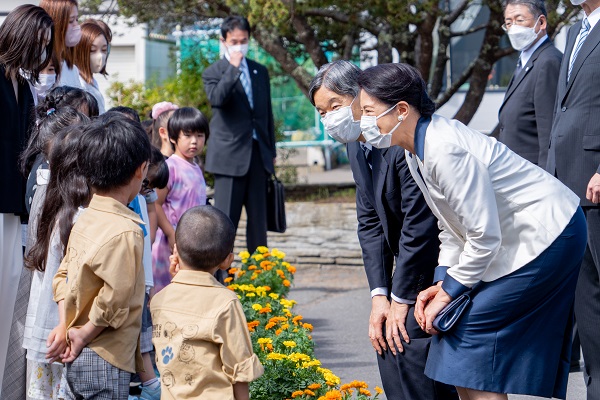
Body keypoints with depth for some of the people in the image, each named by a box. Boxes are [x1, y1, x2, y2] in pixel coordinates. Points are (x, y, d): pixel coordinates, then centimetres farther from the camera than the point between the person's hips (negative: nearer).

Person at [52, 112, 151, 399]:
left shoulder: (85, 219, 3)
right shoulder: (125, 232, -22)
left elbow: (63, 276, 9)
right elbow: (113, 303, -21)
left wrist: (69, 327, 3)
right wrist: (83, 335, -8)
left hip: (77, 357, 8)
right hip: (105, 363, -8)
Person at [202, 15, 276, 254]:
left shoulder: (260, 72, 15)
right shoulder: (213, 73, 1)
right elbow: (216, 99, -21)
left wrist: (271, 152, 16)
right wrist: (233, 67, -18)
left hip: (258, 153, 5)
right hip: (230, 155, -5)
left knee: (258, 220, 8)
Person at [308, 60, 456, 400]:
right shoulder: (357, 145, 5)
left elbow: (419, 223, -24)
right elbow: (370, 223, 5)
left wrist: (401, 299, -17)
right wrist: (380, 295, -3)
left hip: (442, 256, -9)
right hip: (410, 256, 9)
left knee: (408, 343, -17)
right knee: (387, 343, 5)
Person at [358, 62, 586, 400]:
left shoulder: (445, 150, -27)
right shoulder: (417, 149, 4)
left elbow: (484, 236, -24)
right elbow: (451, 225, 12)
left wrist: (448, 292, -13)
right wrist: (442, 283, 1)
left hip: (546, 235, -10)